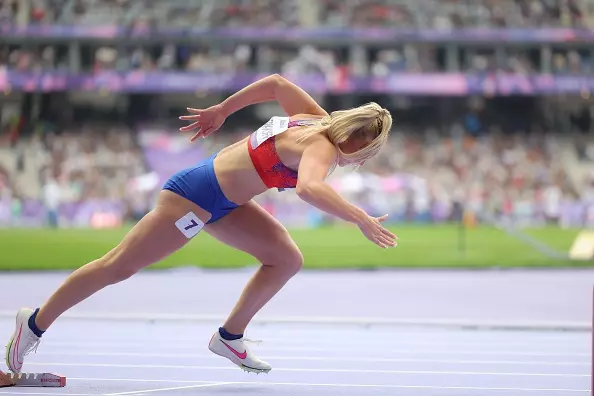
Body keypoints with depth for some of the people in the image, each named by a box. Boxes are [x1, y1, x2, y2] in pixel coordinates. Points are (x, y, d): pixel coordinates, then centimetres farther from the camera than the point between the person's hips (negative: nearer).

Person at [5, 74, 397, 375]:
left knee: (287, 259, 2)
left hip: (224, 201, 10)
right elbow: (308, 188, -48)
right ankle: (36, 323, 13)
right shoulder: (321, 147, -24)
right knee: (117, 267, 0)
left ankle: (230, 336, 13)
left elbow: (276, 82, 16)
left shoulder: (318, 119, 2)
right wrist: (361, 219, -45)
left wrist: (221, 110, 23)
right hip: (197, 194, -10)